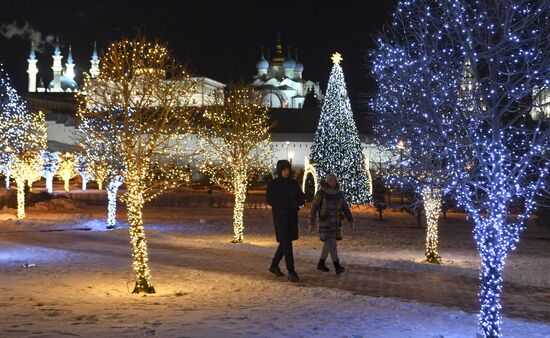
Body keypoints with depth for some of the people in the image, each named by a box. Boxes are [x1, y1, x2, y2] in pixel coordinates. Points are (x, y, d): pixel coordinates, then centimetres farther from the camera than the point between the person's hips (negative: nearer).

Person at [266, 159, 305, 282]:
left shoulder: (294, 183, 7)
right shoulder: (273, 184, -5)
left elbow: (302, 199, 4)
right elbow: (269, 200, -17)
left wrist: (294, 203, -19)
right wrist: (289, 203, -20)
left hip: (292, 217, 5)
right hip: (280, 217, -5)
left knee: (285, 243, 13)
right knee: (287, 243, -12)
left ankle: (274, 265, 31)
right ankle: (291, 272, -12)